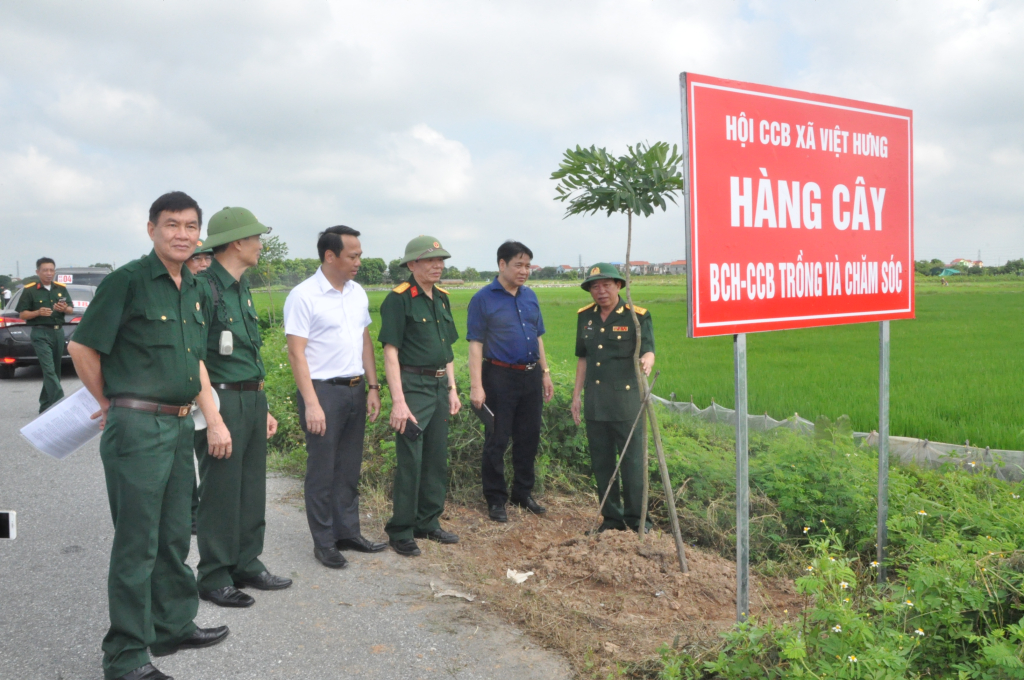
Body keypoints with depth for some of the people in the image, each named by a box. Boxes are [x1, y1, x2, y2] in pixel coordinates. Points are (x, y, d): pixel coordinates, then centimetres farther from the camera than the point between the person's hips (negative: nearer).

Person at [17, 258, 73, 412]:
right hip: (41, 333, -5)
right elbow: (22, 314, -2)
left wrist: (65, 308, -11)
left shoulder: (61, 288, 9)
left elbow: (71, 308, 12)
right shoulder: (29, 290, -3)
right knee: (49, 370, -14)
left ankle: (45, 405, 23)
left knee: (54, 370, 11)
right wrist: (38, 312, -20)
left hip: (58, 332, 5)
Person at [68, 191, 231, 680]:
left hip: (179, 426, 8)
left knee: (174, 537, 18)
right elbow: (82, 347, -8)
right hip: (137, 428, -7)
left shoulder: (193, 290, 13)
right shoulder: (128, 281, -10)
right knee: (136, 544, 0)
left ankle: (173, 626, 33)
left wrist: (214, 419, 12)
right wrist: (110, 403, 2)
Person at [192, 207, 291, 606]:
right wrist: (212, 417, -21)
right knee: (220, 493, 1)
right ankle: (214, 579, 14)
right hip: (222, 399, -9)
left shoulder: (241, 288, 14)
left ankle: (247, 565, 27)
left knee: (252, 488, 15)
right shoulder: (204, 287, -14)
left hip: (251, 399, 9)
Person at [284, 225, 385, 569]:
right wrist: (311, 404, -18)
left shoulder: (358, 293, 9)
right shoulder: (303, 296, -11)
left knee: (349, 469, 15)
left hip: (355, 389, 6)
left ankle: (348, 532, 27)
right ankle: (323, 542, 16)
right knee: (322, 473, 4)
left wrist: (373, 387, 9)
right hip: (323, 390, -6)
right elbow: (296, 352, -14)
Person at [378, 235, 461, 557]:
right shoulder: (399, 299, -11)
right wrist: (398, 401, -20)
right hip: (412, 385, -7)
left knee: (437, 460, 13)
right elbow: (390, 351, -15)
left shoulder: (442, 298, 12)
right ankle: (400, 531, 10)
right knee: (409, 461, -3)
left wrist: (452, 389, 13)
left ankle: (428, 522, 27)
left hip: (439, 386, 8)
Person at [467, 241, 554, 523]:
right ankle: (496, 499, 14)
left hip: (531, 376, 6)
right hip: (500, 377, -6)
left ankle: (523, 492, 27)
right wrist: (476, 386, -16)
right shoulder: (483, 299, -8)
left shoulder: (530, 296, 10)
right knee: (497, 441, 2)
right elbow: (475, 344, -11)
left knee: (529, 438, 13)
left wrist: (545, 373, 15)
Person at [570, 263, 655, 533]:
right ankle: (612, 517, 22)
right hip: (594, 401, 5)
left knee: (632, 458, -1)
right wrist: (576, 395, 14)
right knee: (601, 461, 10)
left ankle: (635, 518, 12)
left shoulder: (637, 316, -6)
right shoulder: (585, 317, 10)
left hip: (626, 399, -5)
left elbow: (648, 350, -15)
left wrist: (646, 361, -39)